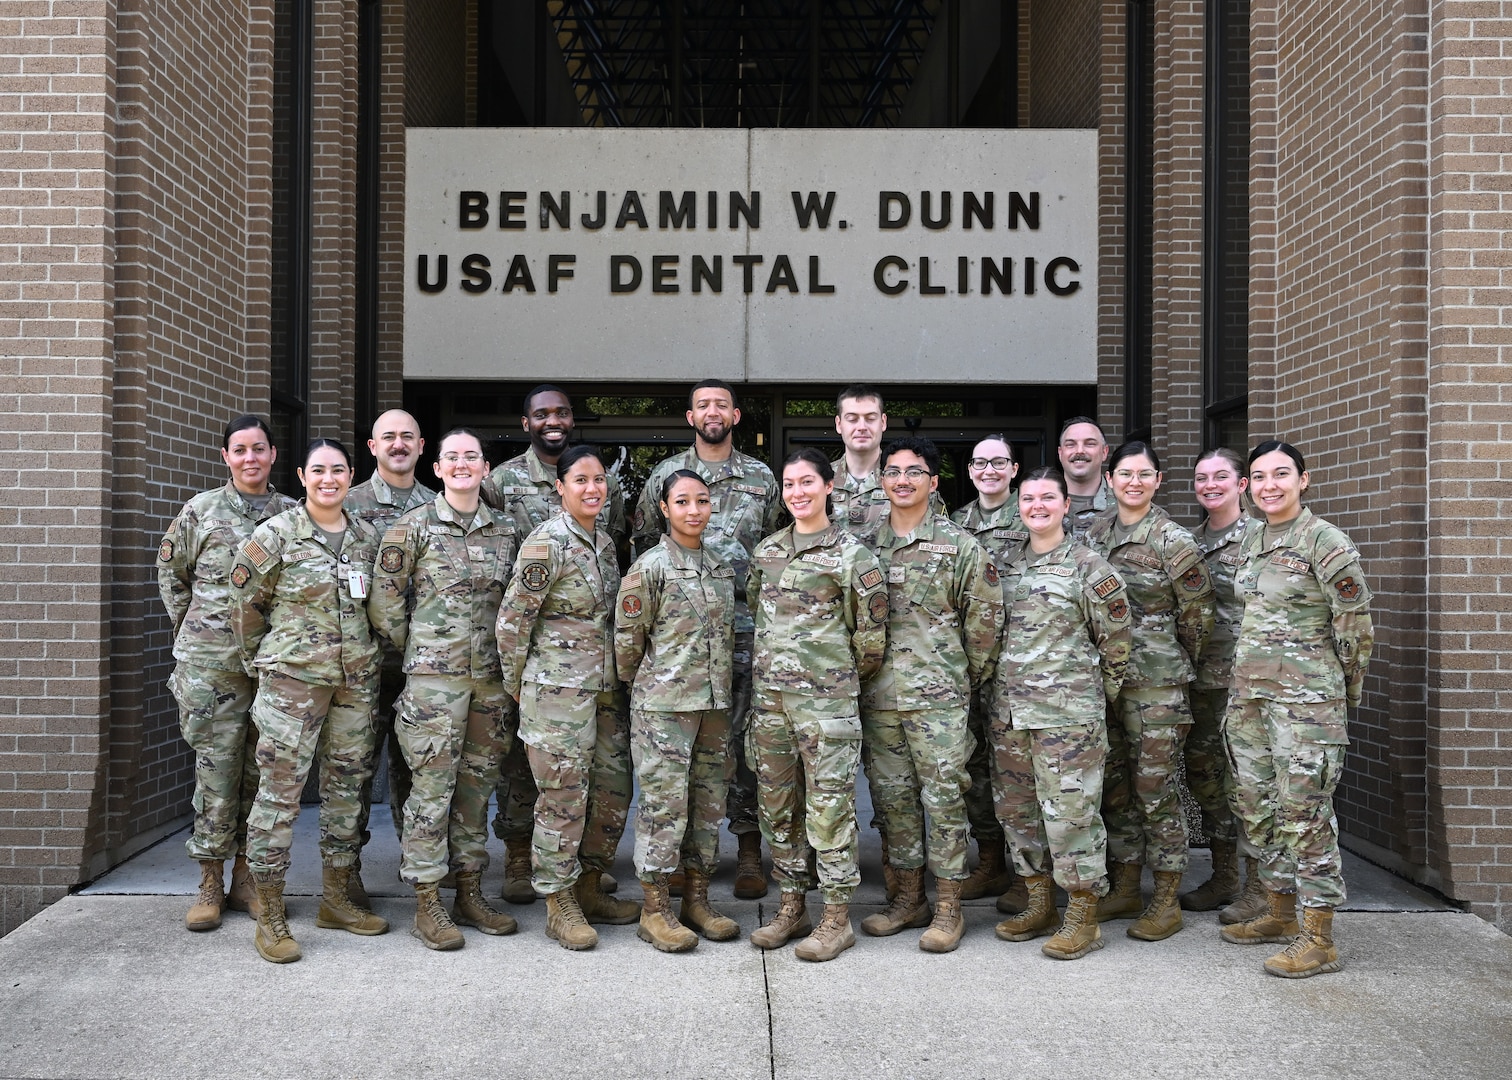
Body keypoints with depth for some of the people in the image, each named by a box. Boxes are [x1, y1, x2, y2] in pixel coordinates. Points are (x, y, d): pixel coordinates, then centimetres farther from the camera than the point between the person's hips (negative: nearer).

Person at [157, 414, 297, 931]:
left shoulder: (292, 513, 7)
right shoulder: (201, 510, 2)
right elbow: (170, 570, 13)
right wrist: (191, 627, 9)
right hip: (211, 660, -2)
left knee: (260, 771, 7)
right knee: (216, 769, 0)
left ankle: (245, 876, 19)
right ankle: (210, 884, 10)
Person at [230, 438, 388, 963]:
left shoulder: (367, 536, 8)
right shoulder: (275, 535, -6)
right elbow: (246, 604, 2)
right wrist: (262, 661, 7)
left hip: (356, 679, 5)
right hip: (292, 680, -5)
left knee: (347, 785, 10)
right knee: (280, 790, -4)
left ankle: (335, 899, 23)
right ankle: (269, 915, 4)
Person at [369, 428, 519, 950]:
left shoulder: (505, 532, 10)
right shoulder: (414, 526, -2)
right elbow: (384, 602, -1)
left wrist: (509, 660, 11)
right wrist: (414, 650, 3)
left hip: (491, 676, 4)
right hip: (433, 677, -4)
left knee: (477, 785, 10)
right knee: (432, 788, -3)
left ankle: (469, 894, 21)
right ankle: (427, 904, 6)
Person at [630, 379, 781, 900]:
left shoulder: (761, 477, 10)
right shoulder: (665, 474, 9)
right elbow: (644, 542, 14)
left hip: (745, 623, 0)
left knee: (745, 734, -1)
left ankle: (749, 847, 7)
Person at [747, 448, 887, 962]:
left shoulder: (850, 554, -6)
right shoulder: (765, 551, 11)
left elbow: (871, 634, -4)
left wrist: (842, 680, 6)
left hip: (827, 698, -6)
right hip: (769, 693, 6)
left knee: (830, 806, -2)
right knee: (776, 804, 11)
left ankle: (837, 920, 8)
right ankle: (791, 907, 23)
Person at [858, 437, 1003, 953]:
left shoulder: (960, 545, -1)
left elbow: (985, 619, 1)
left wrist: (969, 679, 3)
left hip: (938, 696, -4)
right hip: (879, 695, 4)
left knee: (943, 797, -2)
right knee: (892, 797, 10)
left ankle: (948, 908, 8)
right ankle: (909, 898, 22)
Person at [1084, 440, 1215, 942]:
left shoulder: (1173, 540, -9)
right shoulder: (1095, 532, 8)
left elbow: (1198, 613, -2)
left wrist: (1176, 665, 8)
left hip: (1156, 680, -6)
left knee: (1156, 786, -2)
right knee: (1114, 783, 12)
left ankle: (1167, 901, 8)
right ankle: (1125, 887, 24)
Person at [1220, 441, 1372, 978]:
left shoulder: (1325, 543, -11)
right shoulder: (1252, 538, 12)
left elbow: (1355, 627, -8)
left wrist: (1343, 693, 1)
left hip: (1305, 694, -8)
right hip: (1249, 691, 8)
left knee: (1303, 808, -6)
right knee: (1256, 803, 12)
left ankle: (1319, 938, 2)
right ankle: (1280, 913, 27)